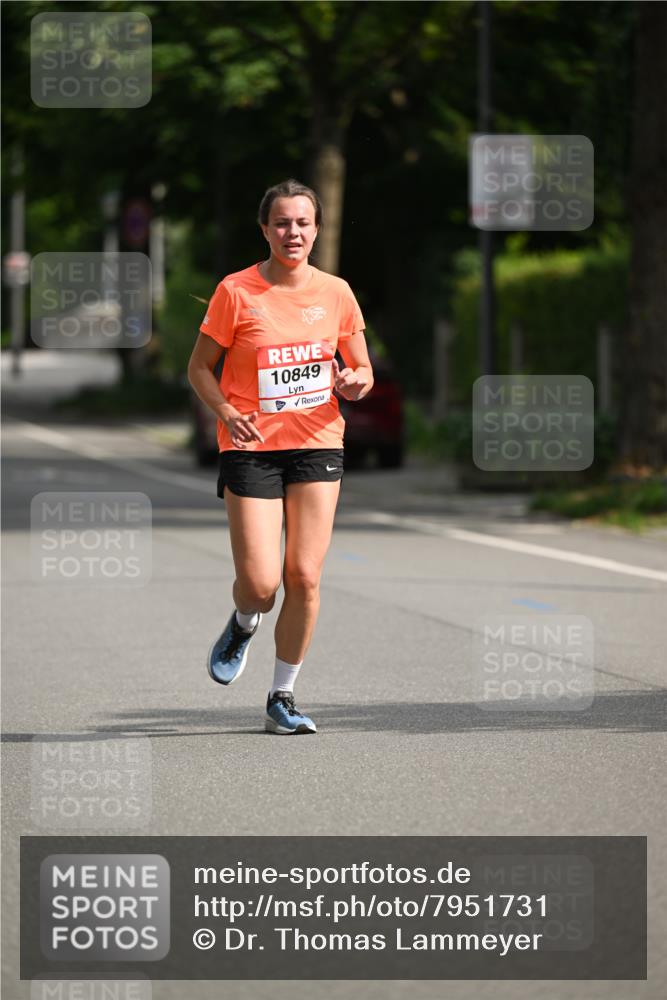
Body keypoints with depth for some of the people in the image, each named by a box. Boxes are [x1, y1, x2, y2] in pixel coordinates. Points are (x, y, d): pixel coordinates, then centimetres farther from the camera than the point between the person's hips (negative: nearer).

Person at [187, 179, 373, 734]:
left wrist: (355, 383, -10)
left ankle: (283, 698, 11)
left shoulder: (335, 293, 5)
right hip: (251, 447, -2)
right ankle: (243, 627, 27)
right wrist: (226, 411, -15)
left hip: (318, 444, 2)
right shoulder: (236, 291, -4)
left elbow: (363, 371, 14)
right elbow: (200, 367, 3)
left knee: (304, 578, -4)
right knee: (260, 583, -11)